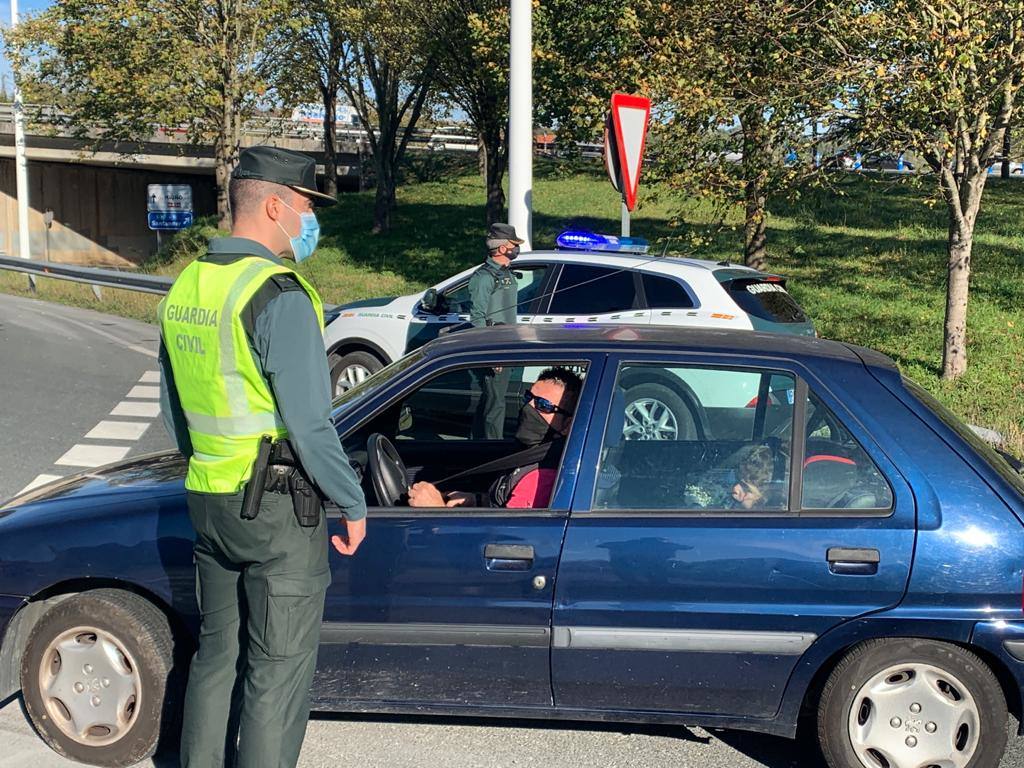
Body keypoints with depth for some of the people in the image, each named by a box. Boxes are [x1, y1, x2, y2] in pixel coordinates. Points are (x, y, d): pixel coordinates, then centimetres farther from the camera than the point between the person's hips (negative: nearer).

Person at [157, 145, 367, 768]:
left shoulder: (184, 288, 8)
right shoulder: (279, 296, -19)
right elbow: (309, 424, -20)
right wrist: (353, 505, -10)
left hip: (208, 502, 8)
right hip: (277, 508, -8)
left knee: (217, 652, 20)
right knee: (279, 668, 4)